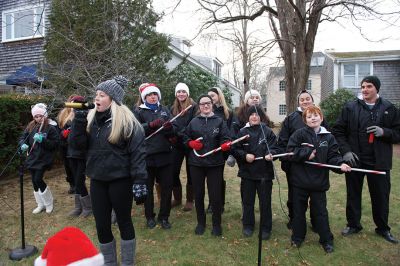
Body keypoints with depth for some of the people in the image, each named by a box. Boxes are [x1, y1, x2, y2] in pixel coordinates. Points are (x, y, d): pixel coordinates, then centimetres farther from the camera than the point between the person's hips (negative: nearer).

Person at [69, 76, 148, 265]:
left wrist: (139, 182, -20)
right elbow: (77, 145, 0)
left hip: (120, 180, -5)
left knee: (124, 222, 11)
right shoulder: (91, 118, 5)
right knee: (102, 225, 14)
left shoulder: (126, 120, -13)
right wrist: (79, 121, -13)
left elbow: (138, 153, -15)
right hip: (97, 180, 5)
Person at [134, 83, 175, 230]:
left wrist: (169, 127, -16)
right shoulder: (139, 111, 4)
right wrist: (151, 125, -22)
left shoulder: (165, 110, 11)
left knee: (167, 187, 6)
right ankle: (150, 216, 28)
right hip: (146, 155, -2)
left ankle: (163, 217, 23)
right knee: (148, 188, 11)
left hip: (164, 154, 2)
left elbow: (173, 133, 5)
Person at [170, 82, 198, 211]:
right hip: (177, 144, 5)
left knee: (190, 172, 6)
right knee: (173, 172, 5)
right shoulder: (173, 108, 11)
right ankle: (177, 198, 24)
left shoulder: (194, 106, -6)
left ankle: (189, 200, 19)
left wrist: (182, 133, -21)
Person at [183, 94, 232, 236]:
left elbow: (225, 139, -3)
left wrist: (225, 145, -24)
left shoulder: (219, 121, 2)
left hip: (215, 163, -2)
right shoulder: (193, 122, 7)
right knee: (198, 194, 12)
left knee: (215, 195, 2)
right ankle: (200, 222, 30)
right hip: (196, 163, 2)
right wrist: (191, 143, -5)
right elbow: (185, 137, 14)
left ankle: (216, 224, 23)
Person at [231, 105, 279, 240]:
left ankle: (266, 228, 23)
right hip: (247, 172, 2)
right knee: (247, 200, 13)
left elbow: (275, 148, -4)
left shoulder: (268, 131, -2)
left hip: (264, 173, -1)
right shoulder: (242, 132, 2)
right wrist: (245, 155, -14)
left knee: (265, 201, 7)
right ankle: (248, 226, 30)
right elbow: (235, 149, 2)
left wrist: (270, 154, -24)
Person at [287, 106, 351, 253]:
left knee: (321, 211, 10)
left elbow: (333, 155, 1)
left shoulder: (328, 137, 3)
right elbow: (291, 151, -10)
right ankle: (297, 237, 29)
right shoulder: (299, 134, -5)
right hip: (300, 180, -1)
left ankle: (326, 240, 28)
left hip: (319, 180, 1)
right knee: (299, 210, 12)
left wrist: (341, 164, -17)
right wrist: (307, 153, -16)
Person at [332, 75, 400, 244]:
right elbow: (338, 131, -2)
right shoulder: (350, 108, 0)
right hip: (354, 159, 0)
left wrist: (384, 132, -16)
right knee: (353, 194, 12)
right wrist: (345, 151, -13)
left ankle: (383, 228, 33)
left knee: (381, 196, 12)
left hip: (379, 161, 1)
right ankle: (353, 224, 31)